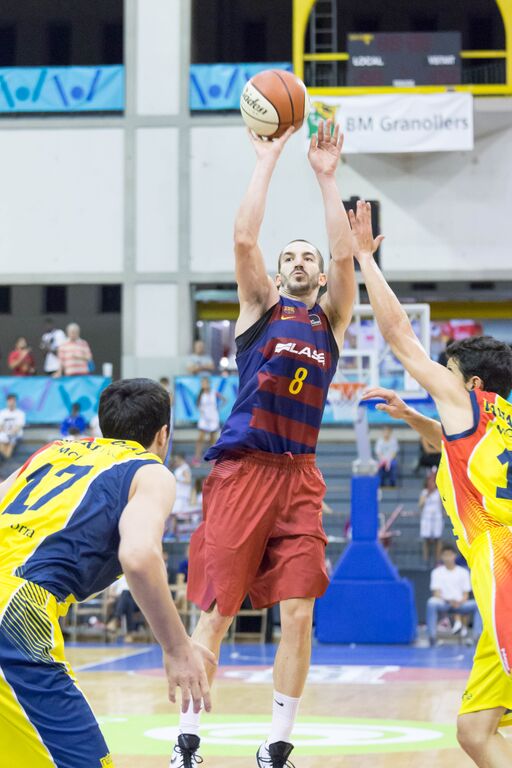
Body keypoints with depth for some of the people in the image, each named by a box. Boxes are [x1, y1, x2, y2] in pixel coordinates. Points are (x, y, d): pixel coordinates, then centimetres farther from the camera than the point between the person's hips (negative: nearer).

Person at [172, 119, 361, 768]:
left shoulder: (332, 318, 14)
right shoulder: (260, 307, 9)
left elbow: (343, 253, -1)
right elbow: (243, 240, -5)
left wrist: (327, 177, -2)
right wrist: (266, 162, -4)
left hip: (300, 477, 2)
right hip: (242, 470, -2)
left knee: (298, 615, -4)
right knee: (216, 611, -2)